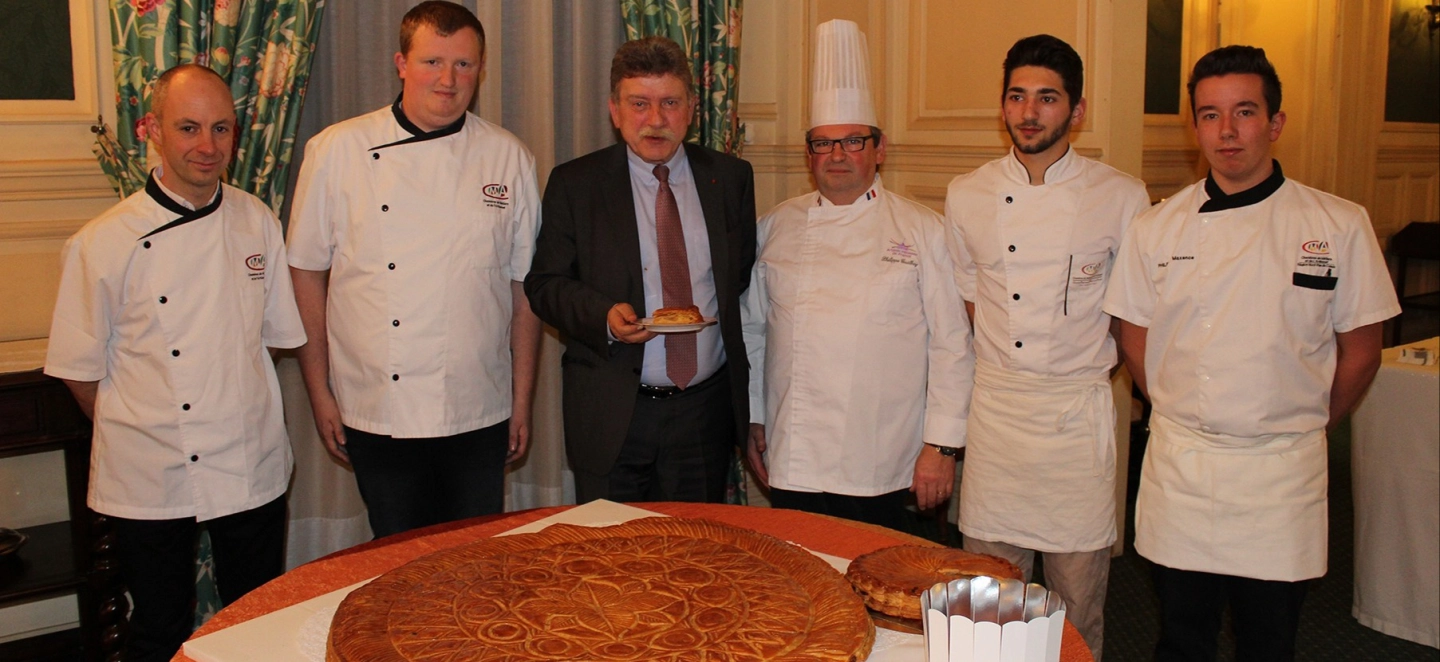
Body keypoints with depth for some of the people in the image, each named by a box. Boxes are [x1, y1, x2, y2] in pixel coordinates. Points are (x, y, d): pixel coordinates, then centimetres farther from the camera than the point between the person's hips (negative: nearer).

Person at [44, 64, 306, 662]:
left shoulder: (258, 223, -1)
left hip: (250, 471, 3)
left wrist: (237, 406, 4)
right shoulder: (103, 243, -10)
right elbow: (80, 371, -2)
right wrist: (130, 437, 1)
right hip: (148, 479, -2)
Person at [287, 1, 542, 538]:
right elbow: (307, 276, 2)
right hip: (378, 414, -1)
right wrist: (320, 393, 1)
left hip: (478, 414, 1)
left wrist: (522, 402, 5)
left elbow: (525, 287, 4)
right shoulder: (337, 151, -3)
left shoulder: (509, 160, 1)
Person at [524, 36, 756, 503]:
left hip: (706, 409, 2)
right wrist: (603, 317, -19)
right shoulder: (573, 184, 0)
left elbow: (745, 276, 12)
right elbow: (545, 284, 0)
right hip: (611, 413, -2)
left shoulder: (731, 178, 6)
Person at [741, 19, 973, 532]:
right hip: (792, 462, 3)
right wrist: (753, 420, 12)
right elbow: (752, 330, 13)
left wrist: (942, 445, -5)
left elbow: (951, 346, -2)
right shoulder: (778, 227, 8)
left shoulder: (922, 230, -1)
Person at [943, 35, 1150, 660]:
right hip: (995, 408, 2)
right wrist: (1001, 365, 7)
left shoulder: (1123, 198, -2)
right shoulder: (966, 196, 3)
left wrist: (1086, 357, 2)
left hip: (1078, 411, -1)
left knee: (1079, 601, 7)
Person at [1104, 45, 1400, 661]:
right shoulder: (1157, 228, -1)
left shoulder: (1340, 226, -4)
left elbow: (1359, 354, 3)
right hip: (1178, 468, 1)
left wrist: (1303, 427, 5)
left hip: (1282, 473, -1)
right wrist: (1184, 415, 3)